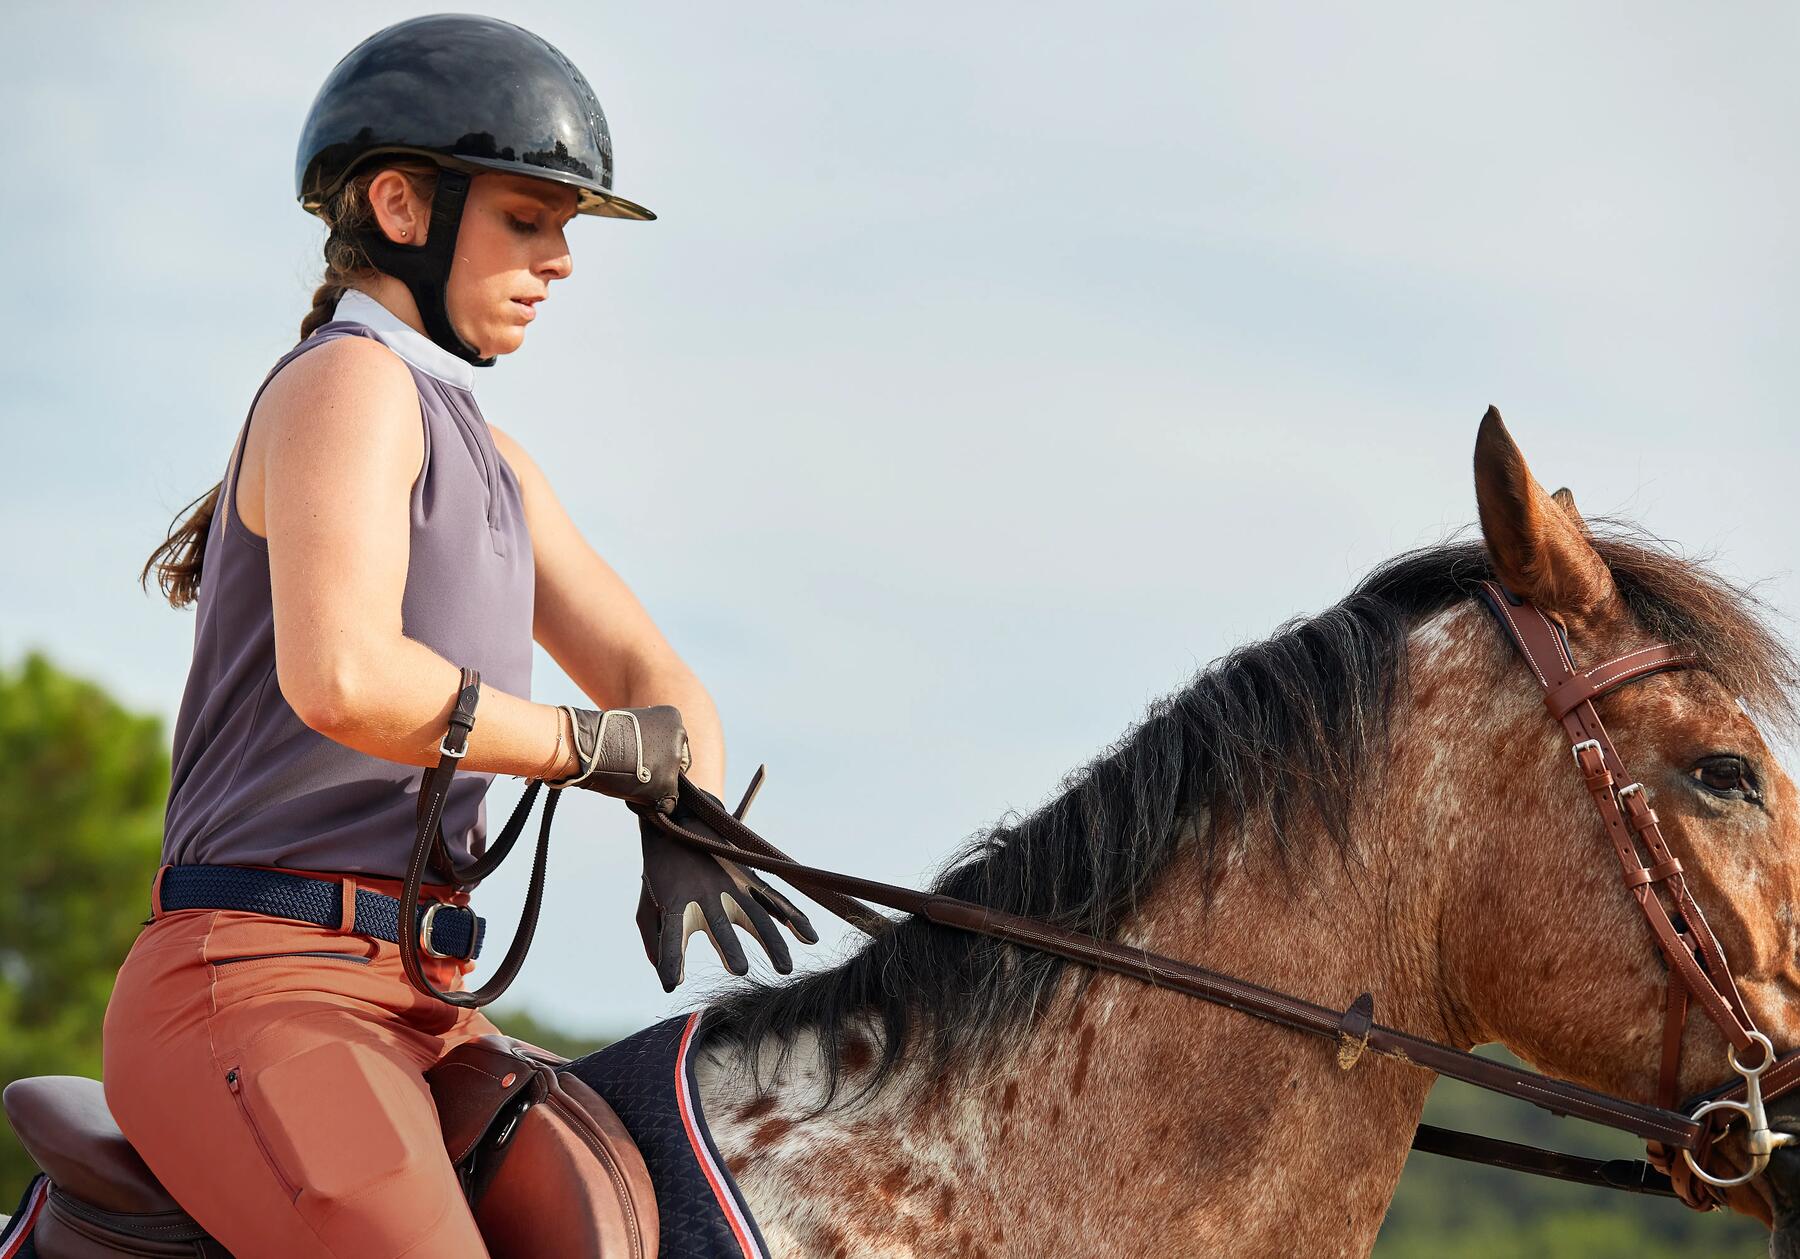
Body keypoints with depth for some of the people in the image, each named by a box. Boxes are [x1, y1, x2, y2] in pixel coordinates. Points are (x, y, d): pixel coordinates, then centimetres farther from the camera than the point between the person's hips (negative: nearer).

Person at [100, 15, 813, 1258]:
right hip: (253, 981, -10)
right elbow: (339, 678, -25)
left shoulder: (491, 461, 21)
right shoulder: (349, 382, -8)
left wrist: (684, 830, -4)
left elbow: (652, 679, 18)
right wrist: (593, 746, -12)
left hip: (415, 1003, 10)